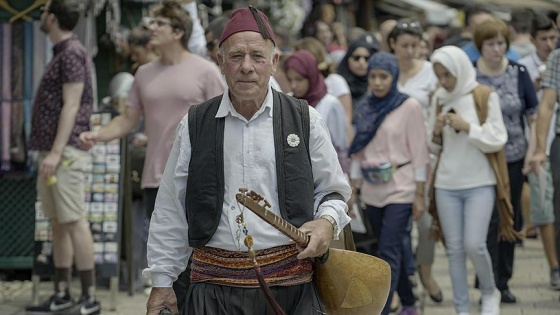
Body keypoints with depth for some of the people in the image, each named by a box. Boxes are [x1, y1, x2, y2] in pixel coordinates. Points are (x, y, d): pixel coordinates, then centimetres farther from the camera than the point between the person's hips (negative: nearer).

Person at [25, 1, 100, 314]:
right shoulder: (61, 53, 18)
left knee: (74, 222, -9)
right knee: (58, 223, 10)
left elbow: (71, 106, -17)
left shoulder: (73, 53, -11)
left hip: (66, 151, -10)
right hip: (53, 151, 10)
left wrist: (56, 152, -22)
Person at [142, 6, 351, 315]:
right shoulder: (194, 127, 5)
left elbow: (333, 192, 15)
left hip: (290, 288, 0)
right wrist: (162, 283, 9)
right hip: (214, 287, 0)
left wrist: (327, 222, -7)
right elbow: (171, 211, 10)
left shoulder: (305, 121, 5)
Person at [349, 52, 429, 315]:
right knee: (394, 250, 14)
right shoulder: (363, 107, 8)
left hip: (400, 190, -5)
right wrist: (353, 191, 10)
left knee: (388, 252, -12)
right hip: (372, 190, 5)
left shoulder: (409, 106, -7)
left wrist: (419, 194, -8)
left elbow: (419, 151, -7)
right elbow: (359, 151, 12)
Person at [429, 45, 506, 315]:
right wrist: (436, 133, -8)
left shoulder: (485, 97, -5)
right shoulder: (439, 99, 7)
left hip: (479, 184, -4)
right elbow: (434, 148, 13)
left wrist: (467, 126, -18)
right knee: (454, 249, 4)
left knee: (474, 244, -12)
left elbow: (497, 140, -8)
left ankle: (490, 292, 15)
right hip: (446, 184, 4)